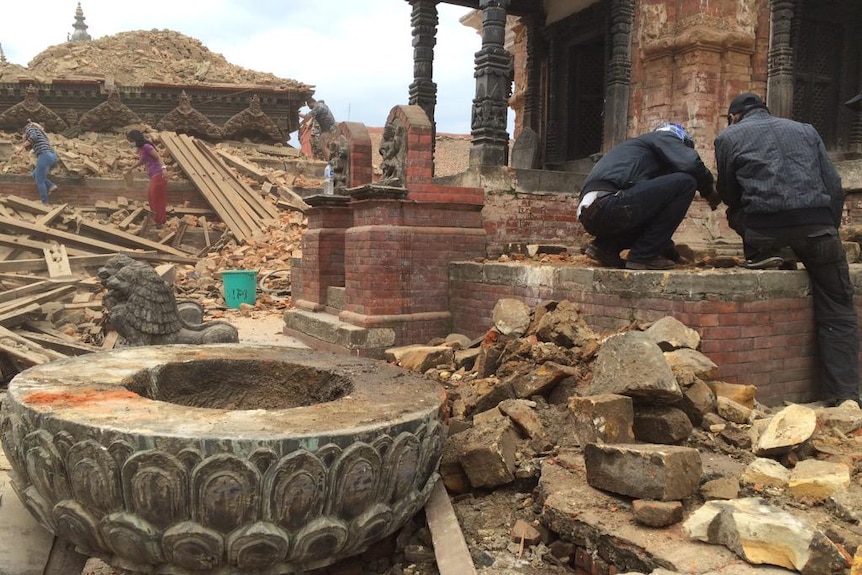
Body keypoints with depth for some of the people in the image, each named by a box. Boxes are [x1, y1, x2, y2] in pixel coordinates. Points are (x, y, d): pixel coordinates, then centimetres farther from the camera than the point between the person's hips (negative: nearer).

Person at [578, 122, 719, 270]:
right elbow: (690, 164, -7)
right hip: (607, 205, -10)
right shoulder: (664, 136, 14)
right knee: (685, 183, -4)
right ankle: (643, 256, -4)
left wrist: (669, 249, 44)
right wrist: (709, 191, 13)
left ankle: (605, 247, 11)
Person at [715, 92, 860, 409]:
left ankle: (761, 256, 21)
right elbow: (834, 187, 17)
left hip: (764, 227, -2)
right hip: (818, 223, 2)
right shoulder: (806, 130, 25)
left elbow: (728, 195, 21)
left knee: (736, 213, 34)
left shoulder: (728, 137, 17)